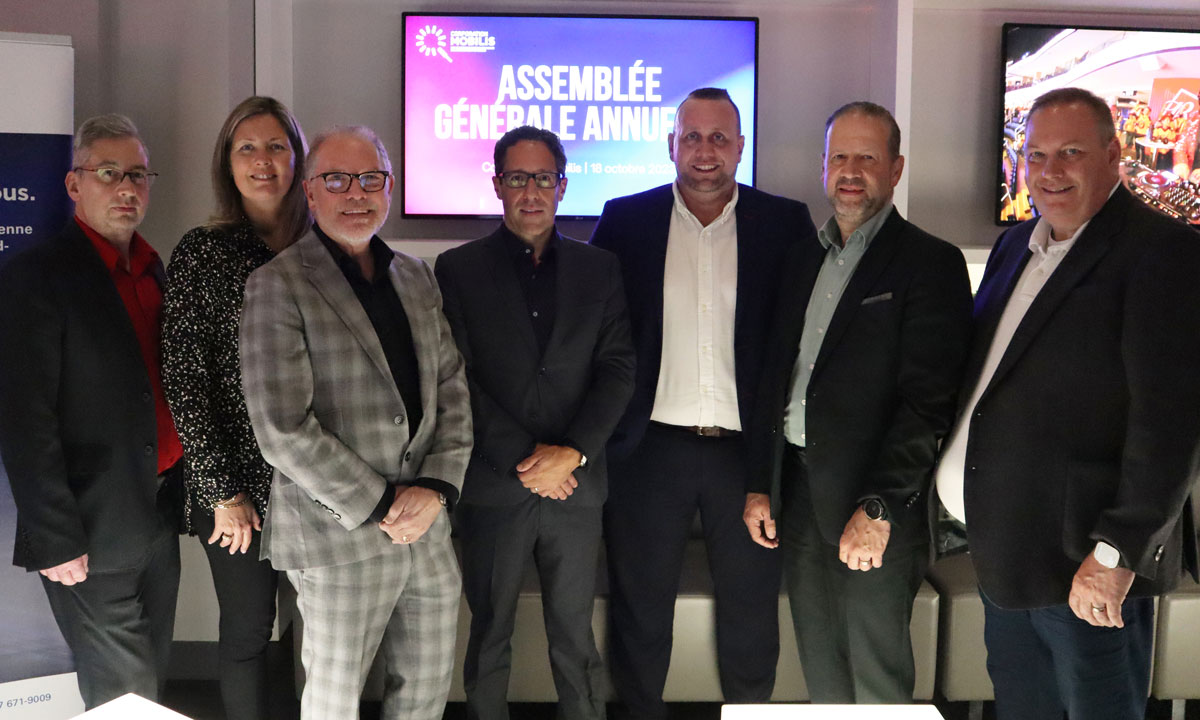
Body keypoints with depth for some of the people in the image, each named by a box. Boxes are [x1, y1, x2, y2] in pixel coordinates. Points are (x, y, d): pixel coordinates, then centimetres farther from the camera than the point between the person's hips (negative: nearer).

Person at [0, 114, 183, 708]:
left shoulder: (153, 270, 11)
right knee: (123, 698, 3)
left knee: (154, 682, 18)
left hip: (159, 524, 7)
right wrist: (54, 541, -17)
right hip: (92, 537, -7)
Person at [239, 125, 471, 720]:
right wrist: (380, 507, -14)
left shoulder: (417, 278, 11)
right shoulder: (277, 286, -9)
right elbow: (282, 430, -16)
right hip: (340, 539, -5)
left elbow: (452, 392, 9)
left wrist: (436, 488, -6)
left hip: (428, 529, 5)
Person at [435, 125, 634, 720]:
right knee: (489, 637, 10)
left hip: (576, 484, 1)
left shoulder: (598, 269, 9)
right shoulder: (458, 269, 3)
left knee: (576, 638, 9)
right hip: (492, 487, -1)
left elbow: (617, 371, 2)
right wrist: (522, 460, -11)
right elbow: (457, 378, -4)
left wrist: (572, 453, -12)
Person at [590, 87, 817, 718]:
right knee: (639, 612, 13)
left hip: (748, 448, 0)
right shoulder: (626, 220, 2)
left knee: (751, 613, 13)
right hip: (651, 446, 0)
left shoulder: (786, 223, 2)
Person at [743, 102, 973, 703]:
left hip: (876, 506, -6)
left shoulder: (931, 263, -7)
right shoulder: (803, 259, 13)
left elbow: (927, 400, -14)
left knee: (876, 677, 5)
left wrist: (877, 508, -19)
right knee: (820, 673, 14)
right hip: (798, 492, 6)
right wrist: (759, 485, 12)